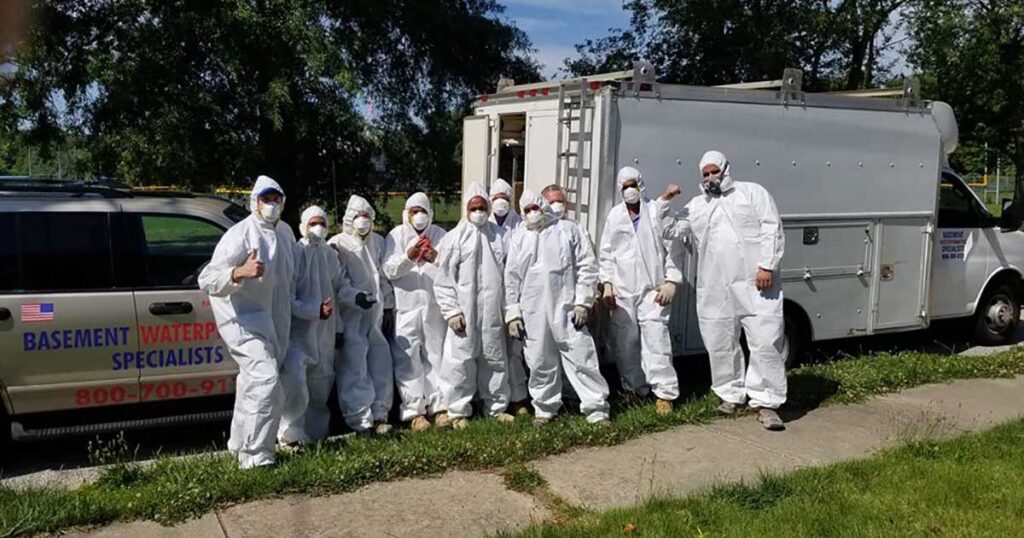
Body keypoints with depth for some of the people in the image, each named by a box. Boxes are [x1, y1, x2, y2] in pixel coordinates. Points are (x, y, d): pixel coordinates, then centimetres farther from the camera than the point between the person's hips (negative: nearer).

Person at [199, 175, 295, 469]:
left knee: (253, 382, 20)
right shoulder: (240, 235, -20)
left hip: (269, 317, 9)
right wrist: (240, 272, -43)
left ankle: (240, 445, 38)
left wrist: (291, 303, 15)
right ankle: (256, 457, -12)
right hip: (242, 318, -8)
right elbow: (207, 280, -27)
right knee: (265, 381, -20)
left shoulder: (285, 232, 4)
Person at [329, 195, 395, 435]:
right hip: (350, 315, -6)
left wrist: (384, 295, 11)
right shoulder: (338, 244, -4)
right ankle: (359, 418, 0)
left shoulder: (378, 241, 15)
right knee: (355, 368, -6)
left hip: (375, 312, 6)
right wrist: (354, 296, -23)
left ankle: (379, 415, 18)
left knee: (381, 364, 8)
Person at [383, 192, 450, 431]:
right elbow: (389, 270, -7)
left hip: (435, 306, 2)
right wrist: (407, 257, -24)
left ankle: (439, 406, 14)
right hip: (406, 306, -2)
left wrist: (437, 258, -22)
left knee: (436, 355, 8)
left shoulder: (440, 235, 7)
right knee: (408, 359, -4)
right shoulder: (397, 235, 3)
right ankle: (414, 410, 0)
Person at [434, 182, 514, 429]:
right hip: (465, 314, -3)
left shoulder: (497, 236, 7)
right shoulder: (454, 238, -3)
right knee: (461, 362, 1)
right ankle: (459, 411, 13)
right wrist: (451, 311, -9)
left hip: (493, 314, 4)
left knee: (495, 360, 12)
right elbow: (443, 281, -4)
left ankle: (497, 406, 26)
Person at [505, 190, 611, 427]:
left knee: (581, 359, -3)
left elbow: (587, 266, -1)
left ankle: (596, 409, 5)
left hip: (567, 309, -3)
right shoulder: (520, 239, 13)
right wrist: (512, 313, 6)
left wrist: (582, 301, -7)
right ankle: (545, 408, 25)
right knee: (539, 363, 9)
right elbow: (511, 277, 12)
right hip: (533, 312, 3)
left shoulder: (569, 230, 4)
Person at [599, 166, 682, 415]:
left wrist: (671, 281, -6)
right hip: (622, 289, 3)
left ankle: (664, 393, -2)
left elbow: (672, 247, 0)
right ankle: (634, 389, 19)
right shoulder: (614, 215, 11)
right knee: (625, 343, 6)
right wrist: (607, 284, 4)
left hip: (653, 288, -3)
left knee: (656, 341, -9)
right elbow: (607, 252, 12)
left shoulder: (658, 211, 2)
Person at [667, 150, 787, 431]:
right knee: (720, 345, 10)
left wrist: (767, 266, -11)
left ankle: (766, 403, 2)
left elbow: (772, 230, -1)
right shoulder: (695, 206, 16)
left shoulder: (752, 192, 7)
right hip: (714, 290, 4)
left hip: (756, 285, -3)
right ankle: (731, 394, 27)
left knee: (765, 342, -6)